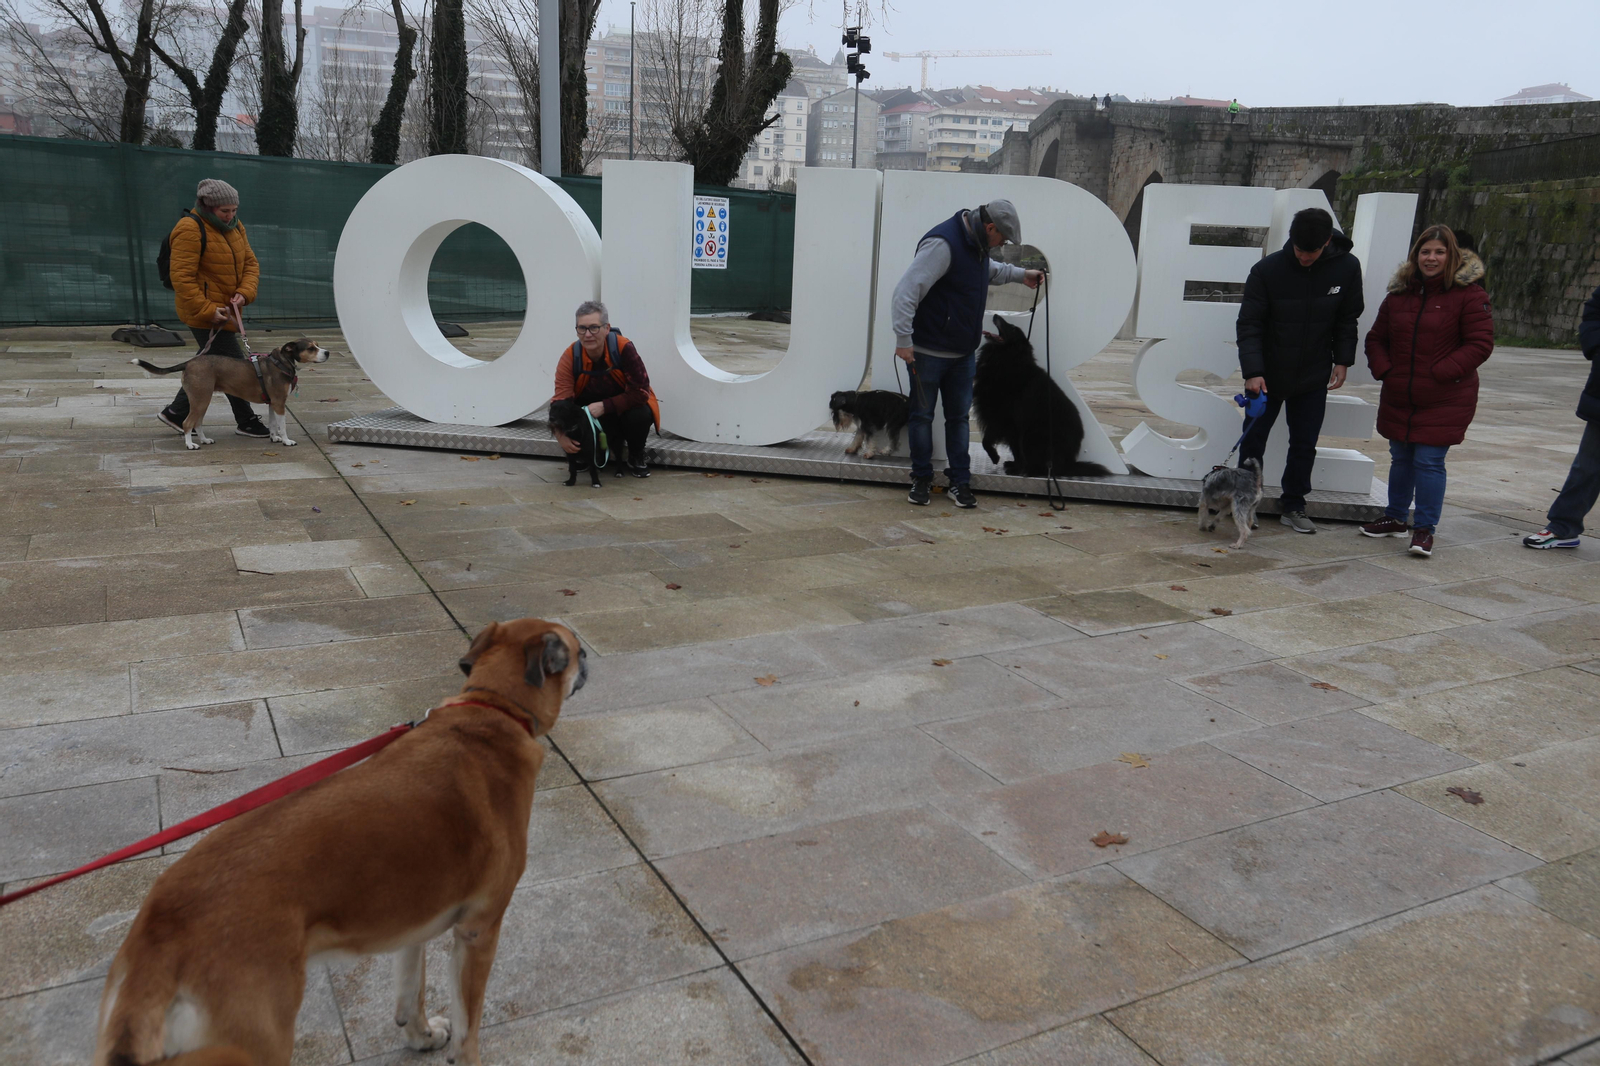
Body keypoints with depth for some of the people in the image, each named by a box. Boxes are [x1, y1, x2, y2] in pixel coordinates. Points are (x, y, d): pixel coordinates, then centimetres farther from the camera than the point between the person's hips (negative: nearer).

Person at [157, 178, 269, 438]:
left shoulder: (235, 228, 10)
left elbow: (251, 264, 9)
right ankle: (246, 422, 7)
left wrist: (244, 293, -10)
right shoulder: (190, 229, -16)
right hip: (204, 313, -9)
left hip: (225, 310, 9)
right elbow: (182, 278, -20)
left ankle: (175, 412, 29)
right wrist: (208, 310, -24)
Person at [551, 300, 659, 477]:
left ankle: (636, 459, -2)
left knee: (640, 415, -35)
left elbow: (640, 391, -25)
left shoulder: (624, 348, -27)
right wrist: (560, 435, -44)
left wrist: (604, 406, -33)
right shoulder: (570, 357, -21)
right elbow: (561, 400, -26)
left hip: (625, 406, -2)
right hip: (588, 409, 2)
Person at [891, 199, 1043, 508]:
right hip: (928, 351, -8)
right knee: (922, 415, 5)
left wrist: (1021, 274, 32)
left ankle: (960, 481, 16)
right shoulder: (942, 244, -21)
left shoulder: (977, 245, 10)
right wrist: (903, 338, -27)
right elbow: (907, 290, -26)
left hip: (963, 352, 8)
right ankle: (921, 479, 17)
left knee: (959, 416, 10)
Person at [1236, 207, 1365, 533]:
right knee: (1253, 440, 7)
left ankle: (1293, 506, 21)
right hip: (1267, 375, -2)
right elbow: (1249, 324, -14)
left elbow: (1347, 320, 6)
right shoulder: (1267, 270, -15)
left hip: (1313, 377, 2)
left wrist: (1342, 360, -2)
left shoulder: (1347, 268, -7)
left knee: (1305, 445, 7)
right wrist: (1253, 371, -23)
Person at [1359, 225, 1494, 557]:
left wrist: (1440, 373, -18)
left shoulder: (1469, 294, -8)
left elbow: (1480, 343, -11)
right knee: (1400, 458, 17)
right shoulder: (1399, 293, 6)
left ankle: (1425, 528, 6)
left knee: (1429, 462, -5)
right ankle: (1396, 518, 32)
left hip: (1444, 401, -5)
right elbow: (1376, 338, 14)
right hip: (1399, 398, 5)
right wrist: (1383, 369, -3)